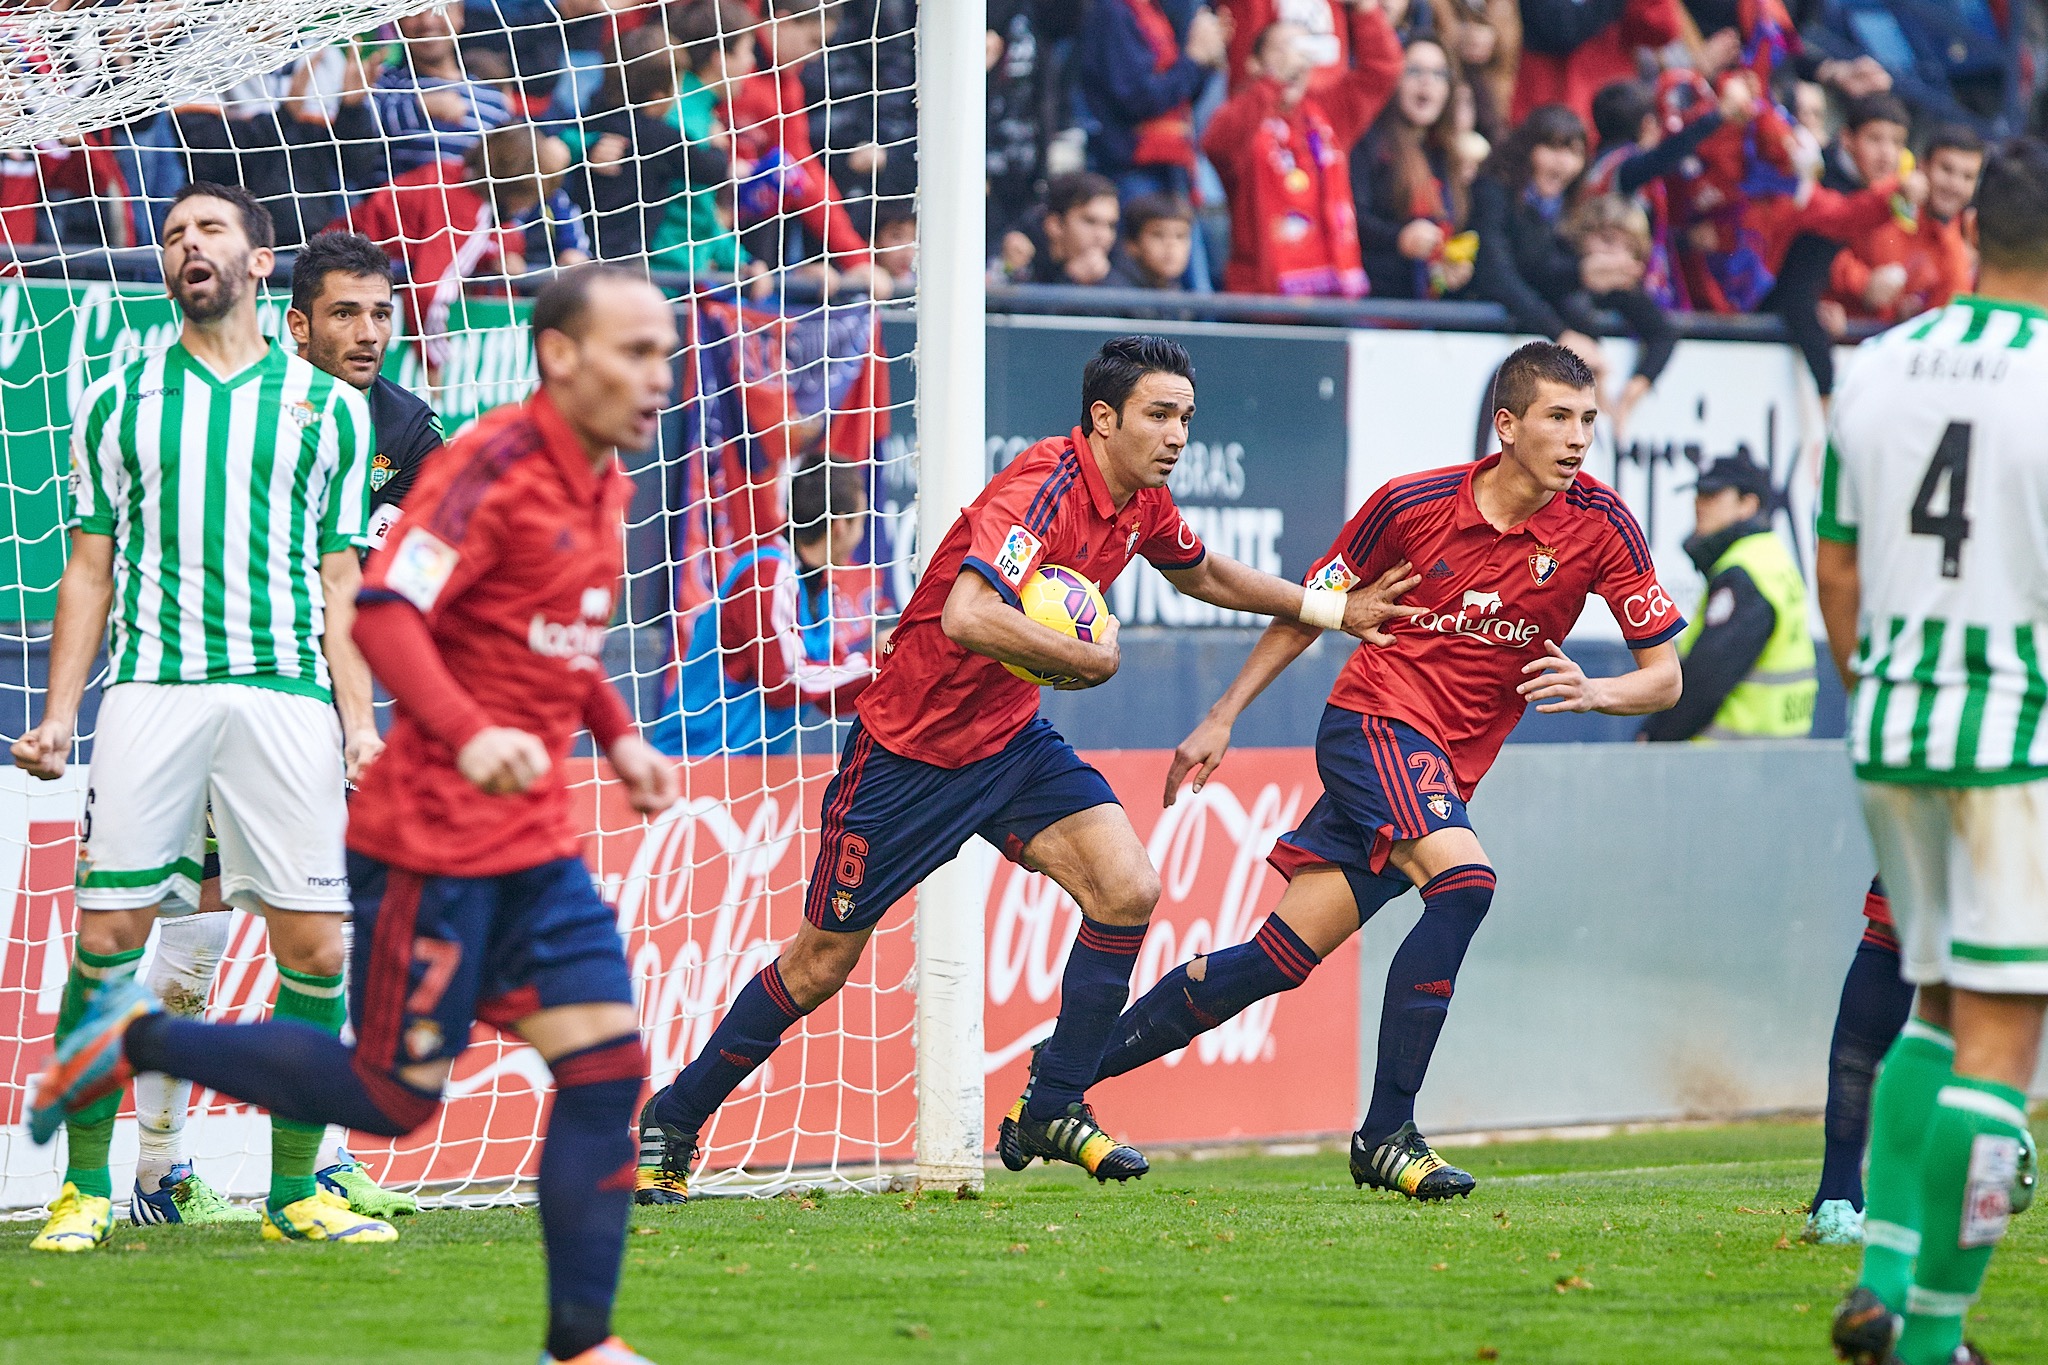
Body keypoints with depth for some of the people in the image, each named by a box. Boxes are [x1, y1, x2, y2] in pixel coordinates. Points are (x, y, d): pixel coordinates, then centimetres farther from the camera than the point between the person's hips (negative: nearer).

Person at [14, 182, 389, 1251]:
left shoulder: (328, 408, 13)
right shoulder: (120, 401, 14)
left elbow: (340, 583, 13)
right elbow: (89, 570, 15)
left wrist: (358, 718, 3)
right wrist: (57, 712, 6)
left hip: (287, 694, 0)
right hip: (152, 684, 0)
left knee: (315, 946, -5)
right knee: (108, 934, -8)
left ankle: (294, 1191, 5)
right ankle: (84, 1189, 1)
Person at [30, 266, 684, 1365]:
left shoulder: (602, 483, 11)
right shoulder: (494, 463, -16)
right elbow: (383, 613, -25)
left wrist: (618, 737, 14)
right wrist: (468, 734, -38)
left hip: (536, 840, 8)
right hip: (432, 842, -8)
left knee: (608, 1066, -2)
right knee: (393, 1097, -1)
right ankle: (138, 1041, 15)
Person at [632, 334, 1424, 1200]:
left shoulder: (1142, 503, 0)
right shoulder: (1045, 486, -27)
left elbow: (1201, 573, 24)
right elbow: (966, 617, -41)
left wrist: (1329, 609, 24)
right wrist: (1090, 658, -29)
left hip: (1011, 740, 7)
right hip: (910, 749, -7)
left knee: (1127, 891, -14)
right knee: (820, 965, 2)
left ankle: (1053, 1110, -1)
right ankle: (673, 1121, 20)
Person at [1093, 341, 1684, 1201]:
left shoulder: (1600, 525, -5)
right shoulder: (1412, 505, -8)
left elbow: (1664, 675, -3)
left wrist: (1591, 691, -24)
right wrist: (1222, 718, 6)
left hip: (1447, 770, 4)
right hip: (1373, 722, -4)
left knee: (1282, 955, 1)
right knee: (1463, 878, -30)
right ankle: (1386, 1134, -24)